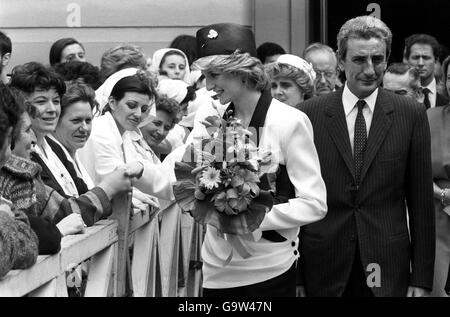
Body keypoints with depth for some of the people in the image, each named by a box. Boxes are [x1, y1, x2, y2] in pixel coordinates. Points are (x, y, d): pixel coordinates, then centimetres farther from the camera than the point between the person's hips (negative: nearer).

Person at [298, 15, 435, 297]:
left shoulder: (411, 114, -1)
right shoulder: (310, 113, -1)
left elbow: (421, 202, 1)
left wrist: (422, 277, -1)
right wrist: (293, 272, 1)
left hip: (387, 264, 0)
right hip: (324, 263, 0)